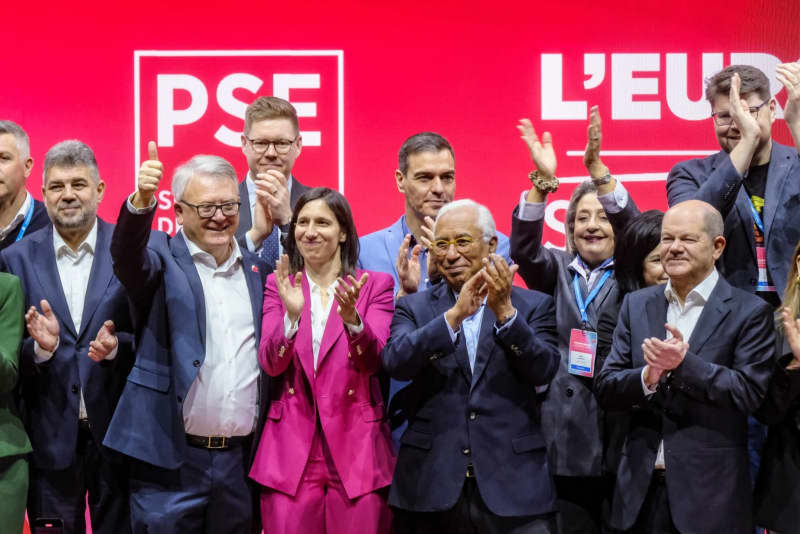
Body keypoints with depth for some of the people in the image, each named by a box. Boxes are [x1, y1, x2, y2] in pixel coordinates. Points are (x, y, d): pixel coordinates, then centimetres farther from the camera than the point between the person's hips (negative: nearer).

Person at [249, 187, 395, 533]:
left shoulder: (375, 285, 4)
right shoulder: (279, 286, 8)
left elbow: (373, 361, -9)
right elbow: (270, 363, -4)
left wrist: (351, 319, -28)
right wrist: (292, 315, -22)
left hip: (355, 452, -1)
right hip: (291, 452, 1)